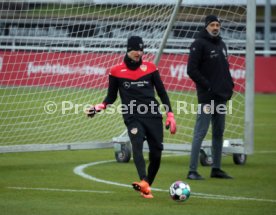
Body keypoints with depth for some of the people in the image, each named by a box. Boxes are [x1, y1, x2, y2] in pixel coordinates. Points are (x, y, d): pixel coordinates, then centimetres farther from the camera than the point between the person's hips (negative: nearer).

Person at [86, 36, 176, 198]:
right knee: (137, 145, -26)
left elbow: (162, 92, 13)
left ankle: (147, 186, 17)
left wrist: (170, 114, 7)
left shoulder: (150, 68, 8)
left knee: (156, 152, -1)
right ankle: (144, 183, -43)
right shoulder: (117, 71, 4)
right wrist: (101, 106, -6)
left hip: (153, 115, 3)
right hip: (132, 116, -2)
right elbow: (112, 96, 13)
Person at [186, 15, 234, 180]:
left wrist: (229, 85, 10)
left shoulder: (221, 44, 17)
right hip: (207, 96, -8)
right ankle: (192, 171, -8)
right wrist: (207, 86, -16)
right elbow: (192, 70, -13)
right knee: (201, 132, -9)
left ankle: (216, 169, 19)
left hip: (221, 96, 8)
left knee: (219, 132, 11)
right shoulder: (199, 44, -7)